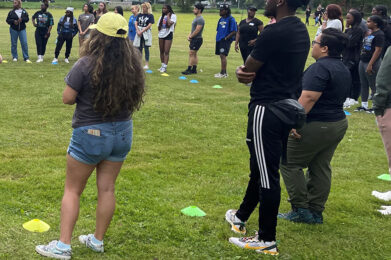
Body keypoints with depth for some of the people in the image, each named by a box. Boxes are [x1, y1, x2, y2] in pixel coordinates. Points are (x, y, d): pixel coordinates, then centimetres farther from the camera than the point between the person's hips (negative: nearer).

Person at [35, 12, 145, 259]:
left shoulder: (86, 64, -20)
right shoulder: (133, 63, -7)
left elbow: (68, 98, -12)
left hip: (90, 134, -4)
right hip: (122, 132, 4)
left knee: (72, 190, 9)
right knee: (107, 188, 15)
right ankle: (98, 240, 28)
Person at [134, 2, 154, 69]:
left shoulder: (150, 15, -2)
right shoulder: (139, 15, 10)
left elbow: (149, 25, -10)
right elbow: (136, 23, 7)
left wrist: (142, 31, -14)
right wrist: (138, 31, -8)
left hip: (146, 33, -4)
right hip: (139, 33, 4)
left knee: (146, 48, -5)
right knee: (139, 48, 7)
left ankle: (147, 64, -3)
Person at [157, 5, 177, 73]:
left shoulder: (173, 16, -4)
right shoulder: (162, 17, 15)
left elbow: (169, 24, -21)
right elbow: (158, 27, 20)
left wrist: (168, 16, -11)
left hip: (168, 34, -6)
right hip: (161, 35, 6)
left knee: (166, 52, -9)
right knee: (161, 51, 10)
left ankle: (164, 67, -11)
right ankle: (162, 65, 19)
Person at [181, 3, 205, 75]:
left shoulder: (200, 19, -17)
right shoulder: (196, 18, 17)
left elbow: (197, 30, -22)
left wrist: (191, 37, -12)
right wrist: (189, 35, 6)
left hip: (197, 39, -10)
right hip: (194, 39, 10)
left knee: (191, 53, -11)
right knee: (194, 54, 11)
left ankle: (189, 70, -11)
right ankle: (194, 69, 16)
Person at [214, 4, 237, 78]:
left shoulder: (231, 19, -9)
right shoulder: (221, 19, 15)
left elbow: (234, 31, -13)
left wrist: (226, 38, -17)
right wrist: (217, 37, 11)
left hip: (226, 40, -8)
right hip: (219, 39, 8)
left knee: (223, 55, -14)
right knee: (221, 56, 11)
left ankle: (223, 73, -12)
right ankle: (224, 72, 19)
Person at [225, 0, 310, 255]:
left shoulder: (274, 32, -21)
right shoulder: (301, 30, 9)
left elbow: (247, 73, -13)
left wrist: (245, 71, 9)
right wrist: (245, 70, -8)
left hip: (267, 110, -10)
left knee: (267, 174, 0)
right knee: (260, 167, 22)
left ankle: (267, 240, 11)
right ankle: (241, 217, 40)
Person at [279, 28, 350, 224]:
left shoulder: (320, 68, -18)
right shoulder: (343, 69, 13)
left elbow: (308, 98, -28)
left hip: (317, 125, -9)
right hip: (339, 123, 10)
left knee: (290, 163, 3)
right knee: (320, 168, 14)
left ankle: (300, 210, 4)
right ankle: (315, 213, 18)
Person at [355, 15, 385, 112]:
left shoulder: (379, 34, -13)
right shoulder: (369, 33, 14)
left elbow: (378, 50, -19)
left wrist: (370, 64, -23)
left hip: (372, 63, -9)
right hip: (363, 61, 9)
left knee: (373, 85, -2)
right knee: (363, 84, 13)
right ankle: (364, 105, 21)